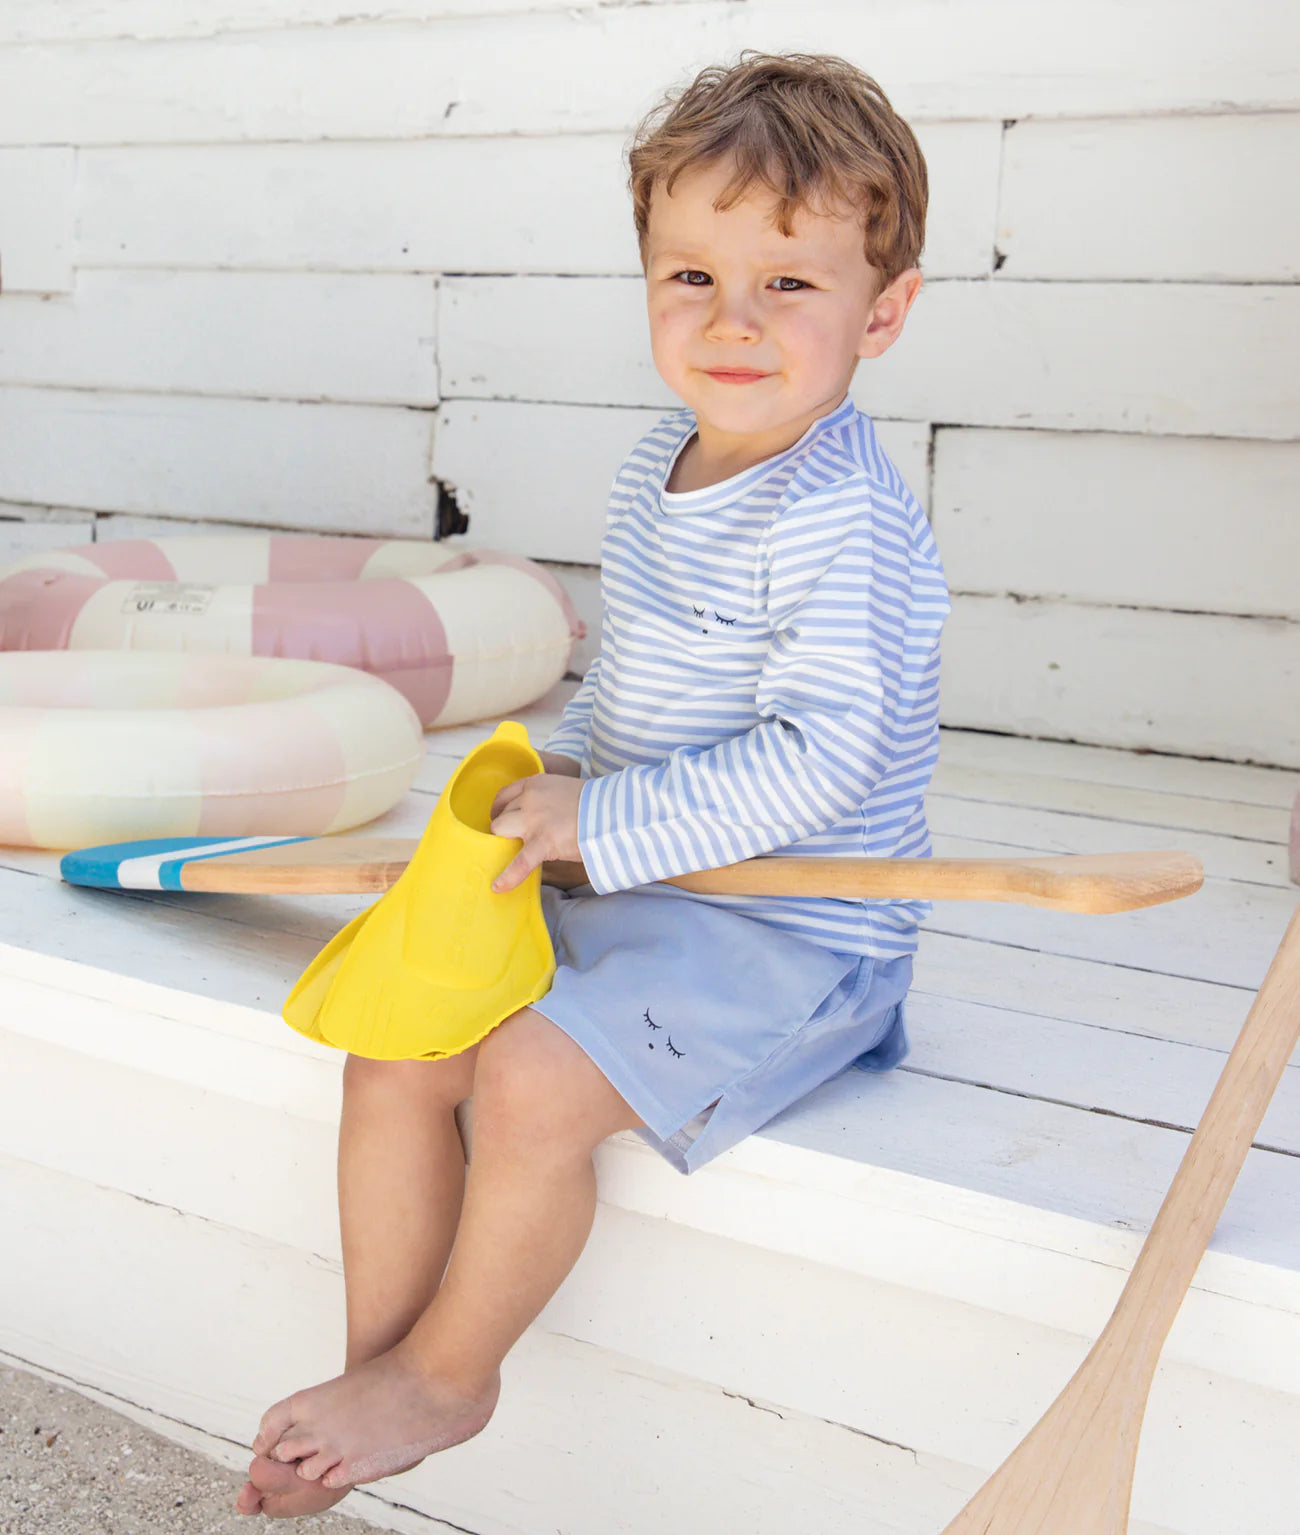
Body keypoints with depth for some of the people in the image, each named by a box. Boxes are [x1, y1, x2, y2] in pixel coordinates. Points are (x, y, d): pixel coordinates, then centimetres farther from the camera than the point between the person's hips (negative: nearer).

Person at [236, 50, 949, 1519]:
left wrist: (601, 823, -25)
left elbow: (815, 761, -27)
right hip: (622, 888, 9)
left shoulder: (842, 523, -21)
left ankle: (444, 1377, 4)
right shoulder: (655, 467, 7)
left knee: (532, 1082, -24)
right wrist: (567, 764, 5)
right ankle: (376, 1367, 11)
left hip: (789, 930, -8)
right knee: (392, 1038, -2)